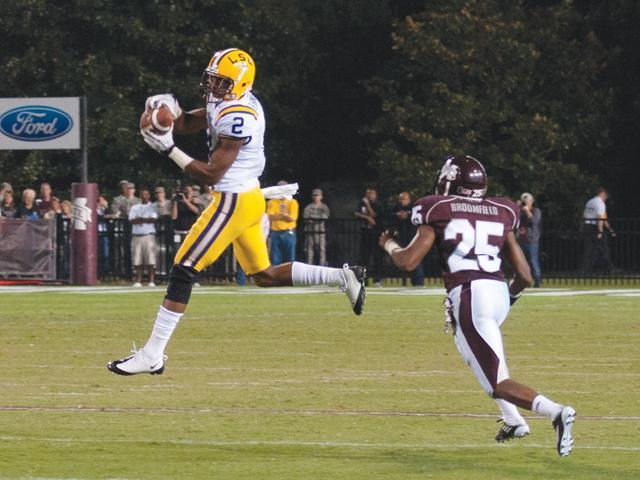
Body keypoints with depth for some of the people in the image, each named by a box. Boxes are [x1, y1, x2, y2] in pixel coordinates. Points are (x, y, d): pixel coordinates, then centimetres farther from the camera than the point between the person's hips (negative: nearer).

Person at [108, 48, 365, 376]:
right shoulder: (226, 103, 7)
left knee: (183, 272, -9)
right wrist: (168, 107, -7)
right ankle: (343, 277, 17)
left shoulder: (237, 118, -21)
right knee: (265, 276, 20)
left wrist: (168, 149, -19)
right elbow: (186, 124, 15)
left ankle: (152, 356, -9)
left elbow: (211, 174, -20)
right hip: (247, 198, 10)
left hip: (234, 202, -10)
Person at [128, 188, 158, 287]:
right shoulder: (134, 208, 16)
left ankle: (152, 281, -8)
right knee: (137, 260, 0)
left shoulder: (152, 207, 9)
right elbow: (131, 220, 1)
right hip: (136, 235, 3)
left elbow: (153, 219, -7)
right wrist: (146, 220, -11)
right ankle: (138, 280, 3)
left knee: (150, 260, -9)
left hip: (148, 235, -3)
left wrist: (140, 219, -6)